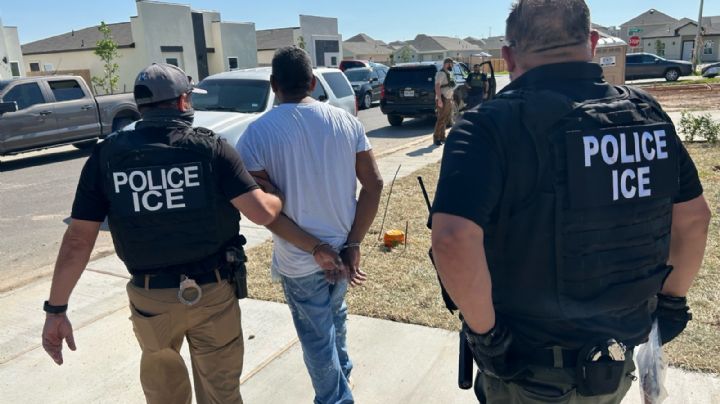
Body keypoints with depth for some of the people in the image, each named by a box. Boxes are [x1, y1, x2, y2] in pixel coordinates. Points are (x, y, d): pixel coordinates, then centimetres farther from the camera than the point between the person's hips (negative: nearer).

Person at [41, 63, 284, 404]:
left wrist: (56, 309, 1)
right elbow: (262, 212, -18)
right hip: (213, 291, -2)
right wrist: (284, 199, 5)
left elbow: (78, 238, -6)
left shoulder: (108, 155, -5)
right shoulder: (210, 147, -11)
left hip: (150, 297, 2)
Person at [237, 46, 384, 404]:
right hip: (342, 248, 5)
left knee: (318, 339, 15)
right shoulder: (346, 121, -3)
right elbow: (374, 184, -5)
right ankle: (342, 375, 53)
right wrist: (352, 245, -5)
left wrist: (316, 249, -13)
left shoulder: (257, 133, -13)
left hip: (300, 262, -4)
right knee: (336, 317, 30)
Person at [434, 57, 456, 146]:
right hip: (443, 99, -10)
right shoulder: (441, 73, -12)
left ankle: (442, 137, 19)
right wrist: (439, 100, -28)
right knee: (441, 119, -10)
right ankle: (436, 138, -6)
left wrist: (452, 98, 20)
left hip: (449, 99, 10)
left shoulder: (450, 73, 18)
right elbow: (437, 86, -21)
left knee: (447, 119, 12)